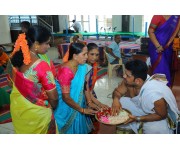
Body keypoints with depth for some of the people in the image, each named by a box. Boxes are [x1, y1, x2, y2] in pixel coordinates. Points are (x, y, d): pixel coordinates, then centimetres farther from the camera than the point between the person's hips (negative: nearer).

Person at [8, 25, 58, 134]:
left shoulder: (15, 57, -9)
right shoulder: (42, 66, -30)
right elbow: (53, 97, -23)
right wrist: (53, 107, -1)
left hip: (17, 107, 7)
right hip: (36, 113, -6)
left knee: (23, 132, 30)